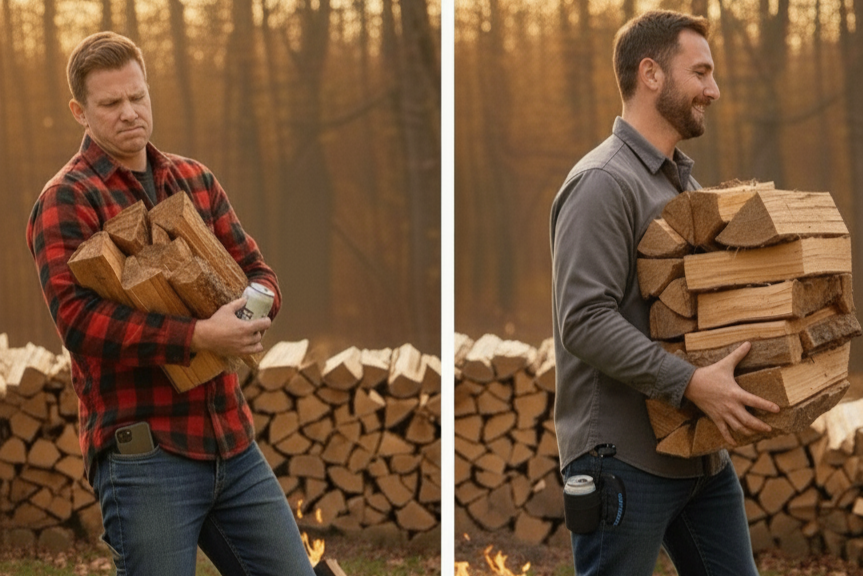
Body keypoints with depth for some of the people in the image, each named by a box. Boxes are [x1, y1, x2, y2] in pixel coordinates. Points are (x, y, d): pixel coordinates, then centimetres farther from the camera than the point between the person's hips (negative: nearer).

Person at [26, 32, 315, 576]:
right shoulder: (67, 199, -4)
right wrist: (198, 336, -23)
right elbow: (78, 318, -17)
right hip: (144, 449, -6)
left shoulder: (196, 179, 15)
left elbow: (256, 267, 17)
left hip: (232, 440, 6)